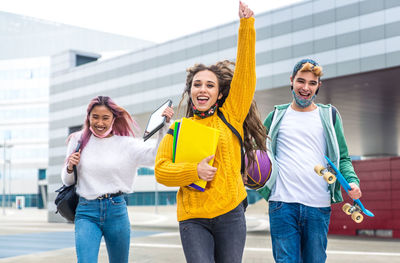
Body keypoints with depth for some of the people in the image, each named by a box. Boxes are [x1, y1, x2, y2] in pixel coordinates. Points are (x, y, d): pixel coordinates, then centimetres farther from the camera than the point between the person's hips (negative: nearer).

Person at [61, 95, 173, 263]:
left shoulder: (125, 144, 2)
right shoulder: (78, 141, 6)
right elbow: (67, 181, 14)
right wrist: (70, 167, -7)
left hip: (116, 211, 1)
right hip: (86, 213, 0)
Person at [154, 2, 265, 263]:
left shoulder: (230, 117, 7)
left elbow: (244, 72, 0)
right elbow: (161, 170, 3)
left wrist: (246, 25, -5)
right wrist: (194, 171, -13)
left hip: (230, 215, 0)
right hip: (193, 218, 0)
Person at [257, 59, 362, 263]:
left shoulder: (329, 116, 12)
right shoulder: (277, 116, 11)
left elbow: (342, 157, 12)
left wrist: (352, 181, -8)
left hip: (319, 207, 1)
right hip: (282, 203, -1)